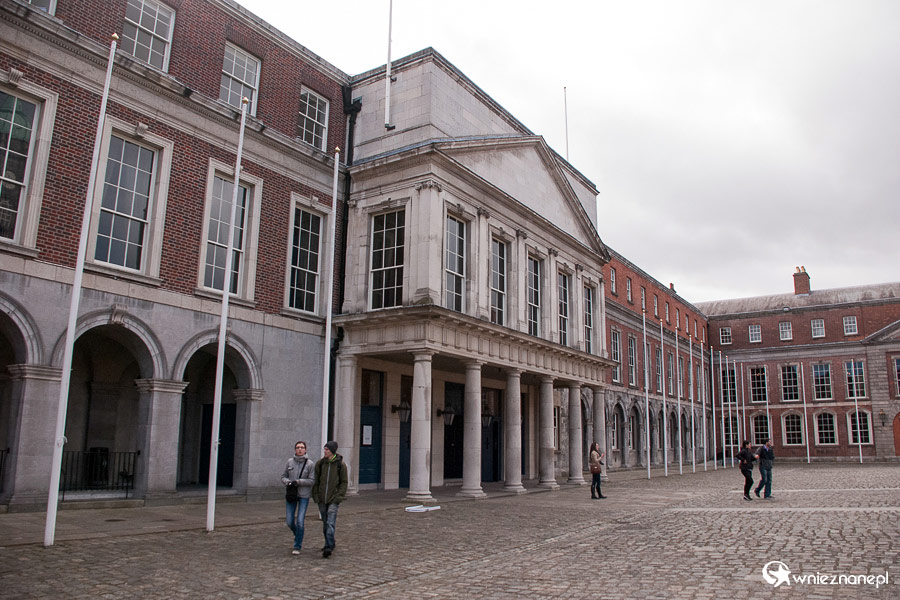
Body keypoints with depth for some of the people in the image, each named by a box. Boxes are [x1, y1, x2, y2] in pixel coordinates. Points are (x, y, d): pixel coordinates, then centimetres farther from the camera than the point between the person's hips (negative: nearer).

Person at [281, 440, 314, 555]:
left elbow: (311, 481, -7)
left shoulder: (309, 463, -6)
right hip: (290, 494, 3)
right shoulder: (290, 461, 0)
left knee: (300, 522, -8)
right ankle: (297, 534, 38)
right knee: (289, 522, 5)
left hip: (304, 495, -2)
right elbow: (283, 477, 6)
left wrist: (297, 482, -18)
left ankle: (297, 547, 7)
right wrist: (288, 482, -15)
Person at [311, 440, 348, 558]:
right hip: (321, 499, 4)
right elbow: (316, 481, 7)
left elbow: (344, 482, -1)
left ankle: (328, 547, -16)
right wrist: (315, 496, 0)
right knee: (325, 523, 12)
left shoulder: (341, 464, -6)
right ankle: (330, 544, 28)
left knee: (330, 523, -13)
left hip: (333, 499, -4)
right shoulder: (320, 463, 1)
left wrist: (339, 497, -9)